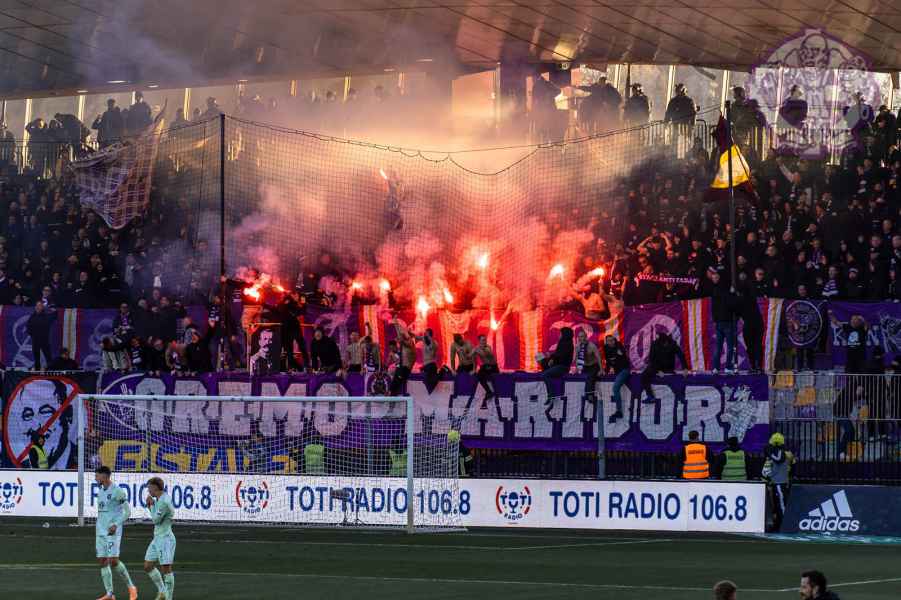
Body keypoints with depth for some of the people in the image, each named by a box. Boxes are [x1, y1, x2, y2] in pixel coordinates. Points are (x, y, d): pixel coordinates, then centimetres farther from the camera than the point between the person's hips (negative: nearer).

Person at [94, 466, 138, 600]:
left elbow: (127, 512, -10)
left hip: (113, 532, -8)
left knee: (113, 561, -14)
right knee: (102, 562, 2)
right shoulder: (100, 492, 15)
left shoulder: (118, 491, -10)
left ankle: (131, 587, 2)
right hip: (101, 532, 8)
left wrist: (116, 525, -21)